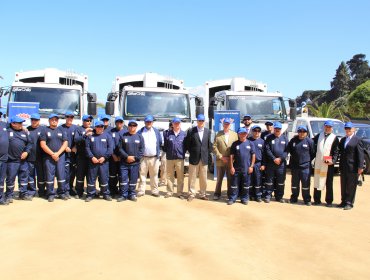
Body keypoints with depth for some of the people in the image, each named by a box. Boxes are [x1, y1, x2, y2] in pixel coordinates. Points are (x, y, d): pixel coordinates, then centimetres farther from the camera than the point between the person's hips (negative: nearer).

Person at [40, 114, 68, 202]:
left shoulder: (61, 130, 12)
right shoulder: (45, 130, 5)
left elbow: (65, 143, 5)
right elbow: (42, 144, -3)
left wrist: (58, 153, -8)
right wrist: (52, 154, -11)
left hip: (60, 156, 2)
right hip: (48, 156, -2)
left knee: (61, 174, 0)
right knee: (49, 176, -1)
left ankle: (62, 193, 11)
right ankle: (50, 194, 6)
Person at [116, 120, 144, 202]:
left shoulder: (140, 137, 6)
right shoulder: (123, 136, 3)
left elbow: (141, 150, 2)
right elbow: (120, 148, -1)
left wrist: (135, 157, -10)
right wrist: (127, 157, -12)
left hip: (135, 163, 1)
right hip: (124, 162, 0)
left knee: (133, 180, 6)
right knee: (123, 179, -1)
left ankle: (132, 194, 17)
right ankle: (123, 195, 8)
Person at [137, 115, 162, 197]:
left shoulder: (156, 131, 10)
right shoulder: (140, 132, 4)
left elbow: (160, 143, 12)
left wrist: (158, 153, 7)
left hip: (154, 158, 2)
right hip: (143, 158, -1)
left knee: (154, 175, 7)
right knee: (142, 175, 0)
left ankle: (155, 191, 16)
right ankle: (141, 191, 6)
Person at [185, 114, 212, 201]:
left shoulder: (208, 131, 7)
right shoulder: (191, 131, -2)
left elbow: (209, 145, 11)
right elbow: (187, 144, 2)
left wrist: (207, 154, 7)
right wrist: (191, 153, 3)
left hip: (204, 159, 2)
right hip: (194, 158, -2)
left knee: (203, 178, 8)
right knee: (192, 178, 4)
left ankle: (202, 194, 19)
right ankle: (191, 194, 15)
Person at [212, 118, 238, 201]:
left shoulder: (235, 134, 7)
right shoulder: (218, 134, 5)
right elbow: (214, 147, -1)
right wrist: (221, 157, -9)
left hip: (231, 161, 0)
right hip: (220, 161, 0)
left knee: (230, 179, 6)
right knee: (219, 179, 7)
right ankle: (217, 194, 17)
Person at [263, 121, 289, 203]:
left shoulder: (284, 138, 7)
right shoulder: (269, 138, 2)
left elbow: (287, 150, 1)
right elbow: (267, 150, -5)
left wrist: (280, 158, -12)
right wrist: (274, 159, -15)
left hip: (282, 163, 2)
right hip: (270, 163, -2)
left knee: (281, 181, 7)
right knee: (269, 180, 2)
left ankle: (279, 196, 17)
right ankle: (268, 196, 9)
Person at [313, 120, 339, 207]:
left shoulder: (335, 138, 0)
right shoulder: (319, 136, 11)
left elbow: (336, 152, -4)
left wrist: (333, 161, -17)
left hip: (329, 164, -3)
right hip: (318, 163, 3)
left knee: (329, 184, 5)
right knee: (317, 181, 7)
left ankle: (329, 201, 13)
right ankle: (317, 200, 17)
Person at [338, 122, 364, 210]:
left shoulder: (357, 140, -6)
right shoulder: (343, 140, 15)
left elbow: (360, 154, -10)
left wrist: (360, 167, -15)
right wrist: (340, 165, 6)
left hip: (352, 167, -6)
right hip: (343, 167, 7)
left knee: (351, 186, 1)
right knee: (343, 186, 13)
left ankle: (349, 203, 7)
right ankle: (344, 201, 22)